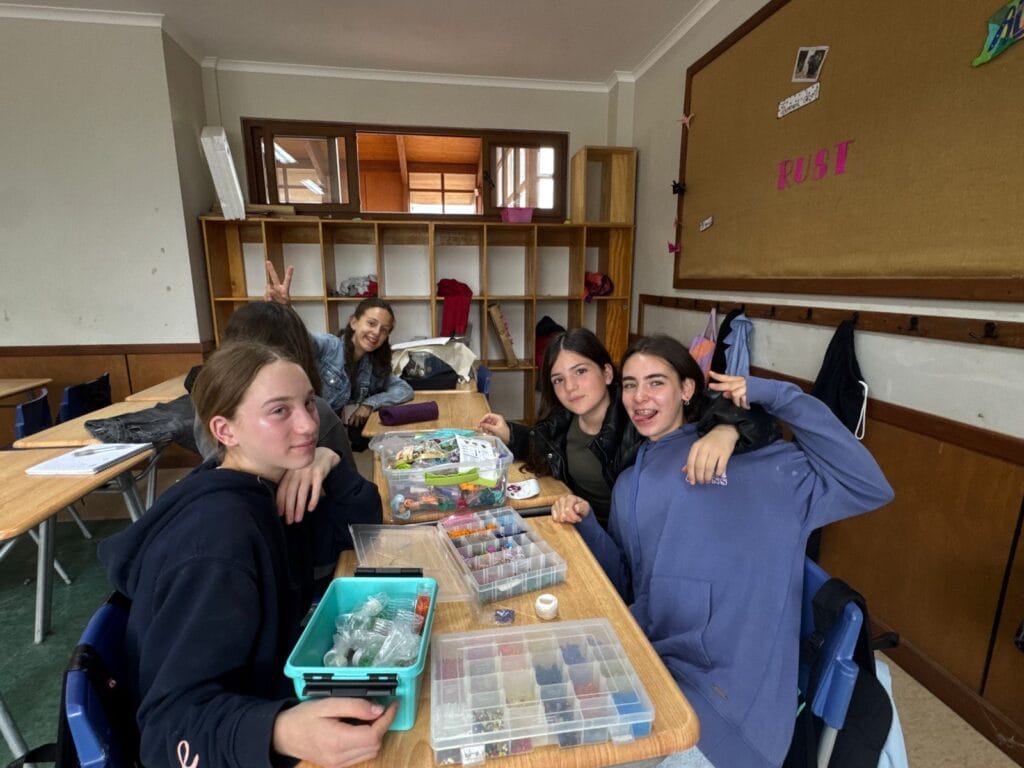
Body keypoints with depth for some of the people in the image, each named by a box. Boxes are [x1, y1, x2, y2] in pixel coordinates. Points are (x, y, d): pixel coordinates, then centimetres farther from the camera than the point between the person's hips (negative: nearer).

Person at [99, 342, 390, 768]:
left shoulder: (261, 484, -8)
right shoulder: (220, 541, -32)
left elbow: (365, 521, 0)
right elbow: (174, 720, -30)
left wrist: (329, 465, -18)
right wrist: (282, 732, -48)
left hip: (263, 692, 7)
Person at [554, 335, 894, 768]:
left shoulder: (742, 458, -5)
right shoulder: (627, 484, 13)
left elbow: (869, 487, -11)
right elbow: (628, 583, 14)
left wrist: (778, 396, -15)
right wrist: (584, 526, -3)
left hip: (721, 686, -5)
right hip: (643, 655, 6)